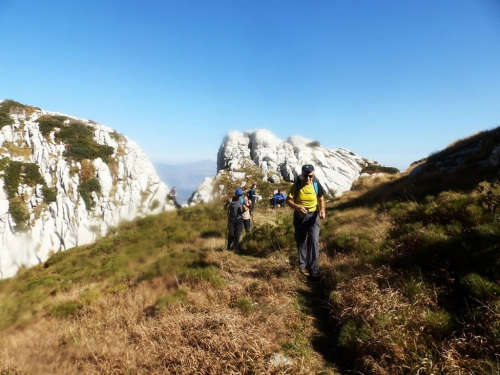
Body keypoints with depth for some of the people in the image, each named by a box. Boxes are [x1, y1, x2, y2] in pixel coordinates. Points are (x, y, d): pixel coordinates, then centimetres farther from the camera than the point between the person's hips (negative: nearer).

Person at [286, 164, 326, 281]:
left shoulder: (317, 186, -6)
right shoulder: (296, 186, -9)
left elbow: (321, 199, 8)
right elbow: (288, 200, -5)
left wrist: (322, 210, -11)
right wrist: (298, 207, -24)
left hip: (313, 216, -1)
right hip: (299, 216, 1)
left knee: (313, 242, -13)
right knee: (300, 241, 15)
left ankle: (313, 270, -7)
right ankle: (302, 263, 38)